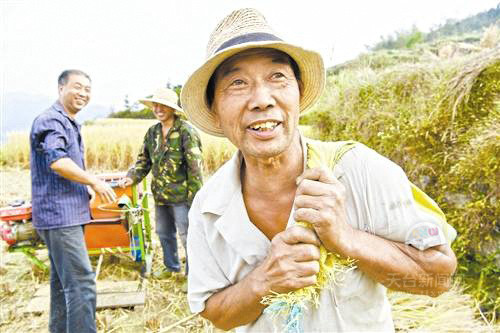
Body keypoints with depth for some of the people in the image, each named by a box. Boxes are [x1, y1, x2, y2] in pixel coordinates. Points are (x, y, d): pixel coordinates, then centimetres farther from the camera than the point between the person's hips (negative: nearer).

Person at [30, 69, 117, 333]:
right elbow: (57, 161, -27)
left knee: (63, 280, 18)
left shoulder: (69, 123, 18)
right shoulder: (51, 120, -13)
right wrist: (95, 182, -19)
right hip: (60, 214, -10)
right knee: (81, 282, -11)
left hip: (69, 213, 10)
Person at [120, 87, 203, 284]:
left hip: (181, 195, -7)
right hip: (160, 194, 8)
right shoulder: (152, 132, 8)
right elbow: (144, 160, 15)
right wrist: (132, 177, -3)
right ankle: (171, 266, 43)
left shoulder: (186, 131, -14)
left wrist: (195, 196, -18)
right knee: (164, 233, 22)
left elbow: (195, 166, -16)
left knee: (187, 235, 2)